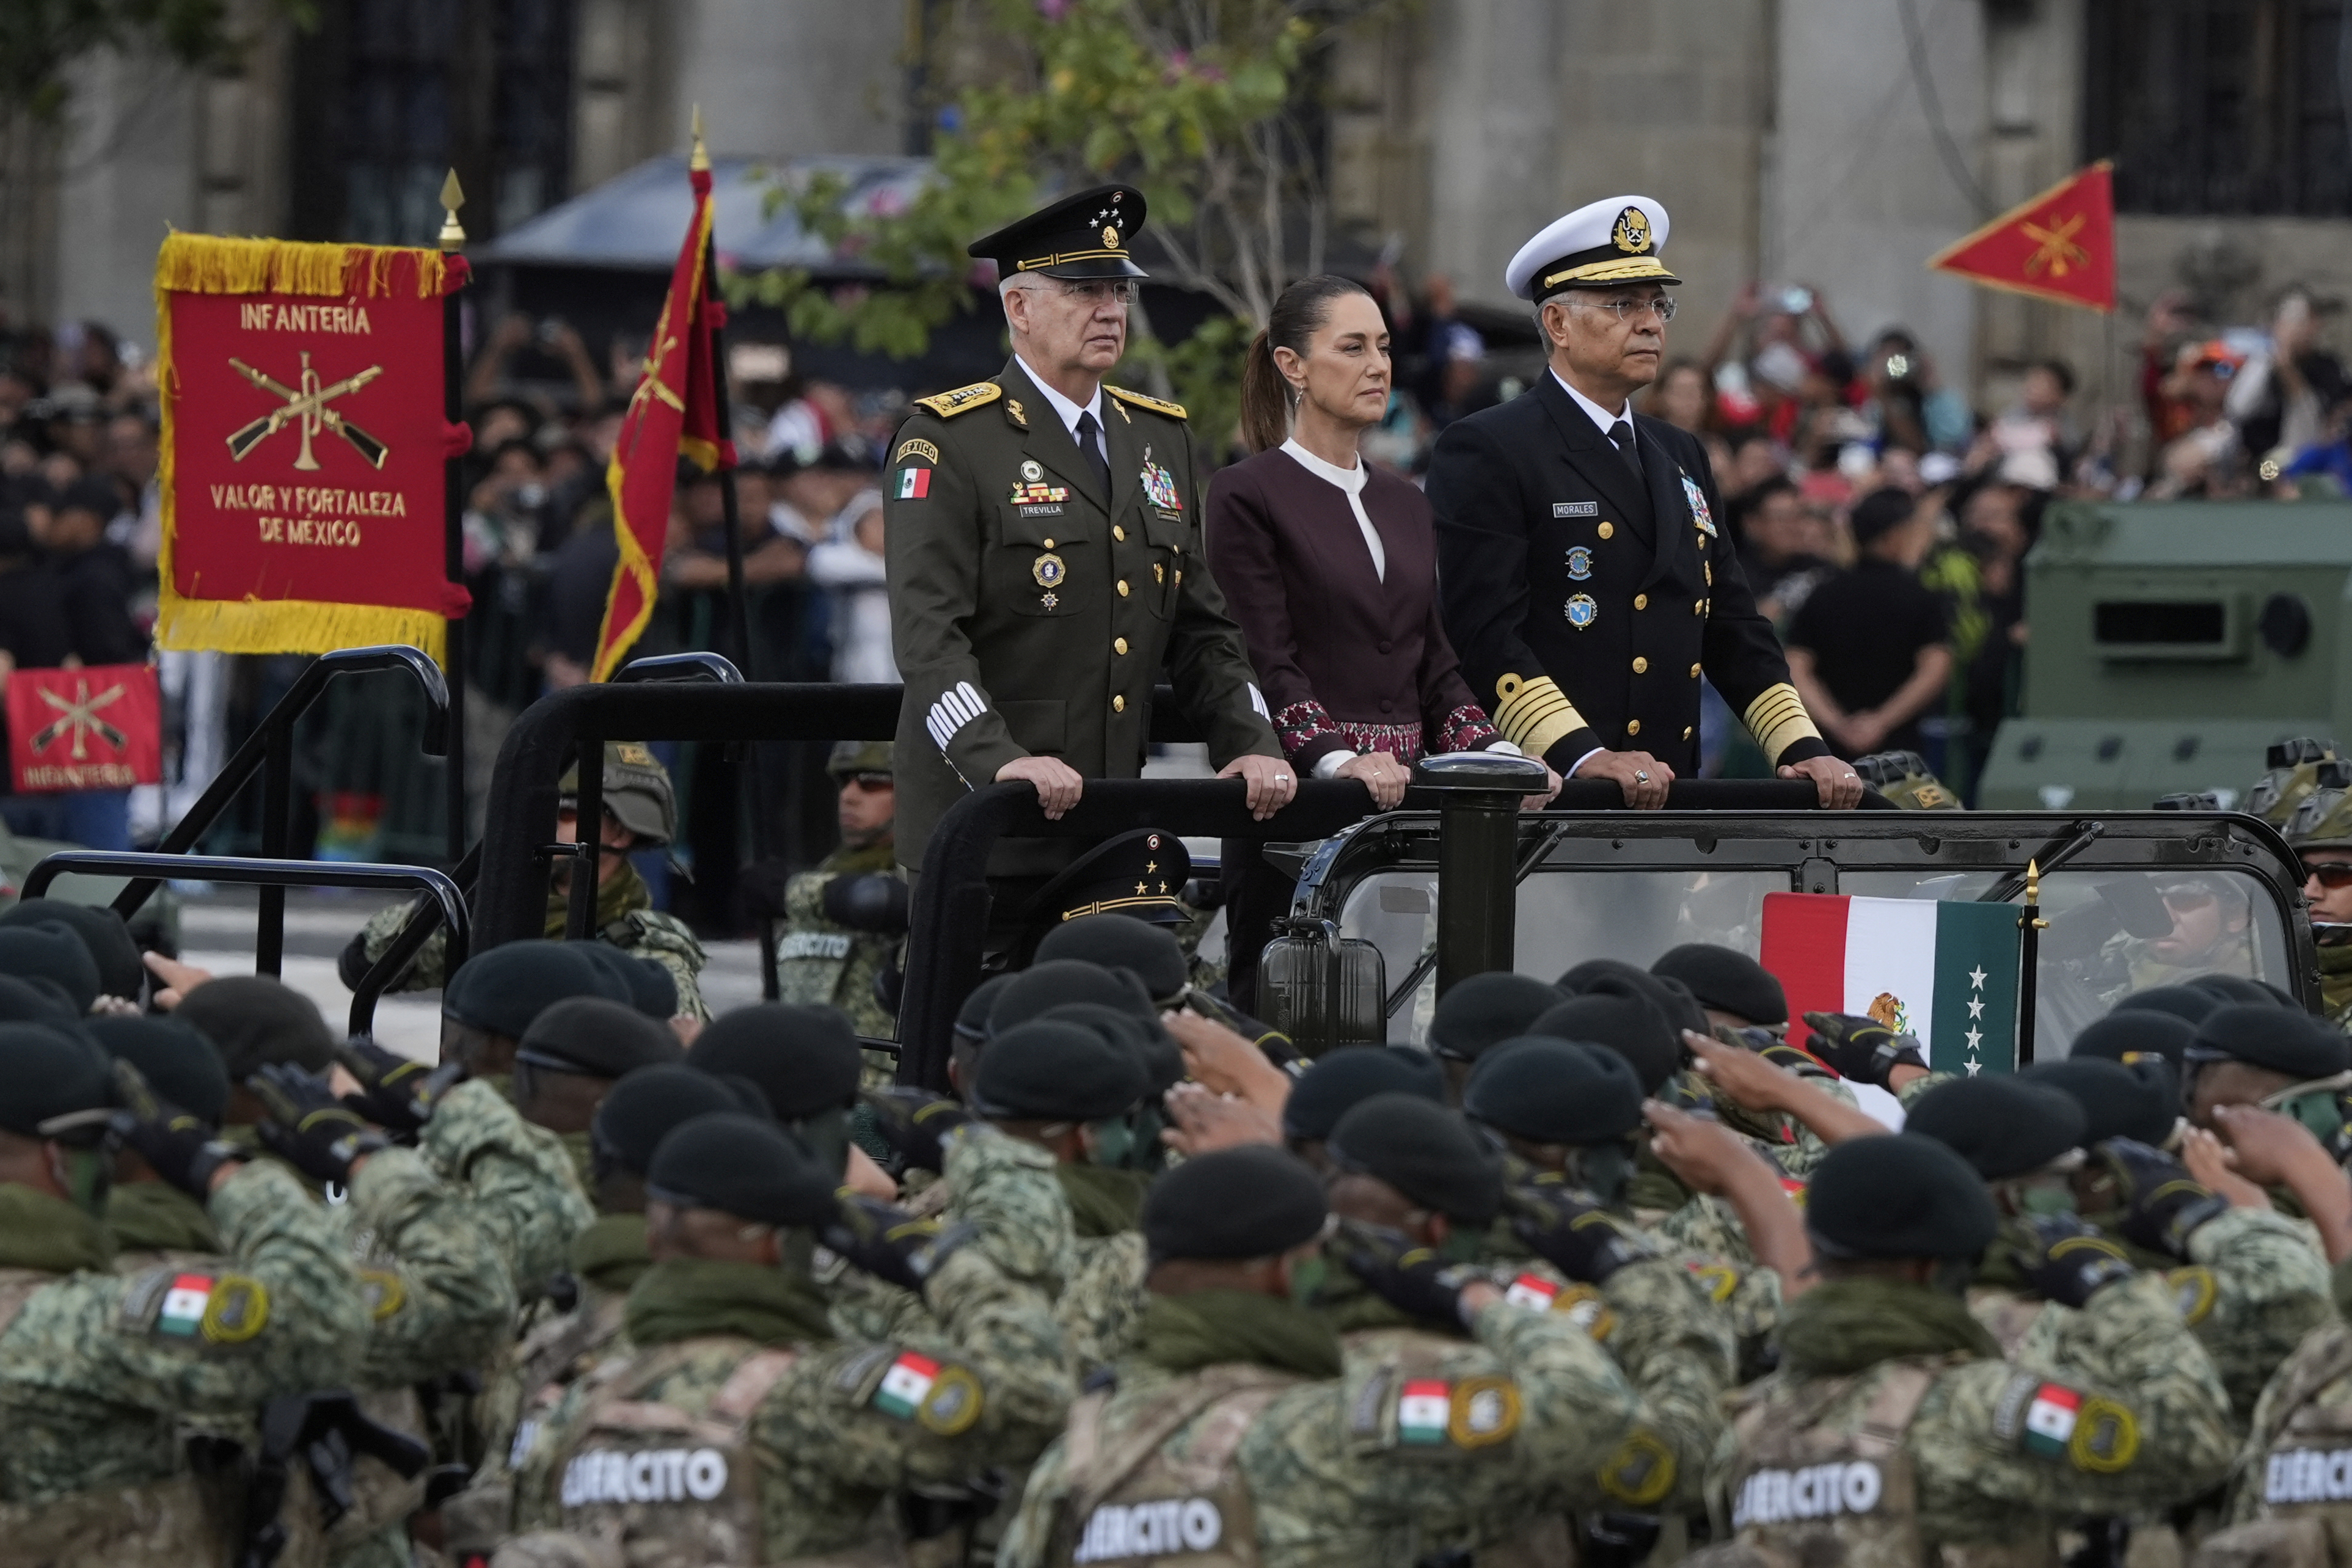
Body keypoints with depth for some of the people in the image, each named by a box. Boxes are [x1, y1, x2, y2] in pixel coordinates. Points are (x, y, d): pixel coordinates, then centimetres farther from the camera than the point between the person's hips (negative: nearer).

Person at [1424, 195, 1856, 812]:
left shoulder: (1682, 458, 22)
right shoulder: (1484, 453, -2)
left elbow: (1734, 631, 22)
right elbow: (1485, 635, -12)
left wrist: (1804, 750, 7)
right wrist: (1583, 756, -23)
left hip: (1668, 800, 6)